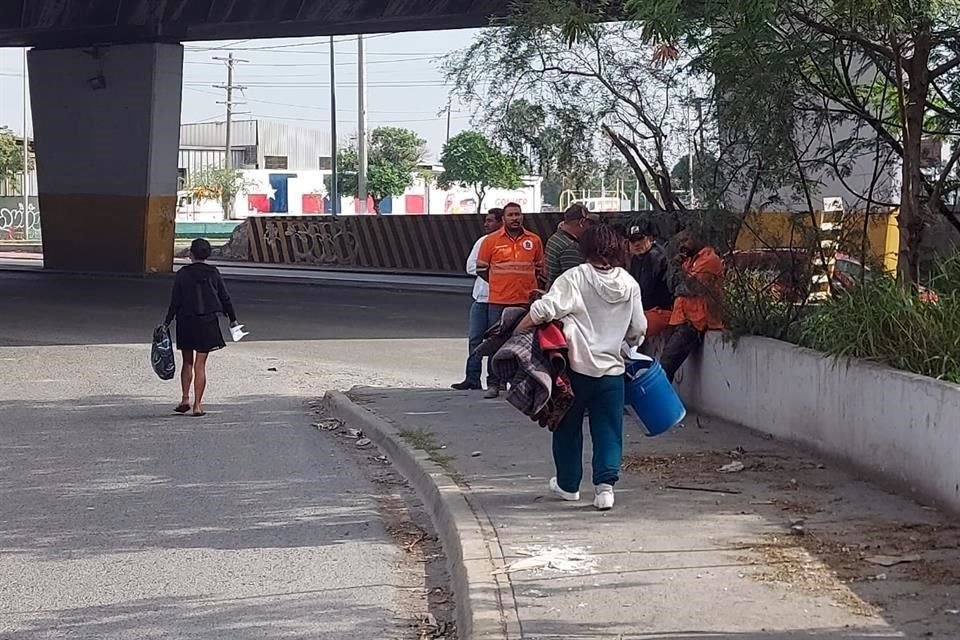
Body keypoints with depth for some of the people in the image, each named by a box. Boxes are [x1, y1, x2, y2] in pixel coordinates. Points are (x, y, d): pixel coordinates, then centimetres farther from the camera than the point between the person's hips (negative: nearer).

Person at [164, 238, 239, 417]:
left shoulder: (182, 274, -6)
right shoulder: (213, 274, -1)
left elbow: (175, 301, -6)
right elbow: (225, 298, 4)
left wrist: (167, 322, 1)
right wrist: (233, 319, 16)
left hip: (186, 322, 0)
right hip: (207, 322, 0)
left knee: (187, 362, 15)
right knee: (200, 365, 3)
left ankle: (185, 399, 8)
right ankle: (197, 404, 1)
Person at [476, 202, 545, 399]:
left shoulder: (534, 240, 7)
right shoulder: (491, 241, 1)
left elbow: (540, 269, 18)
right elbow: (481, 268, 9)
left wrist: (531, 288, 9)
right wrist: (500, 284, 9)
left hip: (526, 302, 1)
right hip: (498, 302, -1)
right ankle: (493, 385, 7)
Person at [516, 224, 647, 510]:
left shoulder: (575, 279, -12)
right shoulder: (629, 284, 1)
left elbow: (543, 310, -20)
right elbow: (638, 330, 10)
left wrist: (516, 332, -7)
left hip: (576, 367, -2)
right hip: (612, 370, 2)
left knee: (568, 427, 15)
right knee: (608, 430, 7)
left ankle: (568, 483, 25)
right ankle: (605, 484, -8)